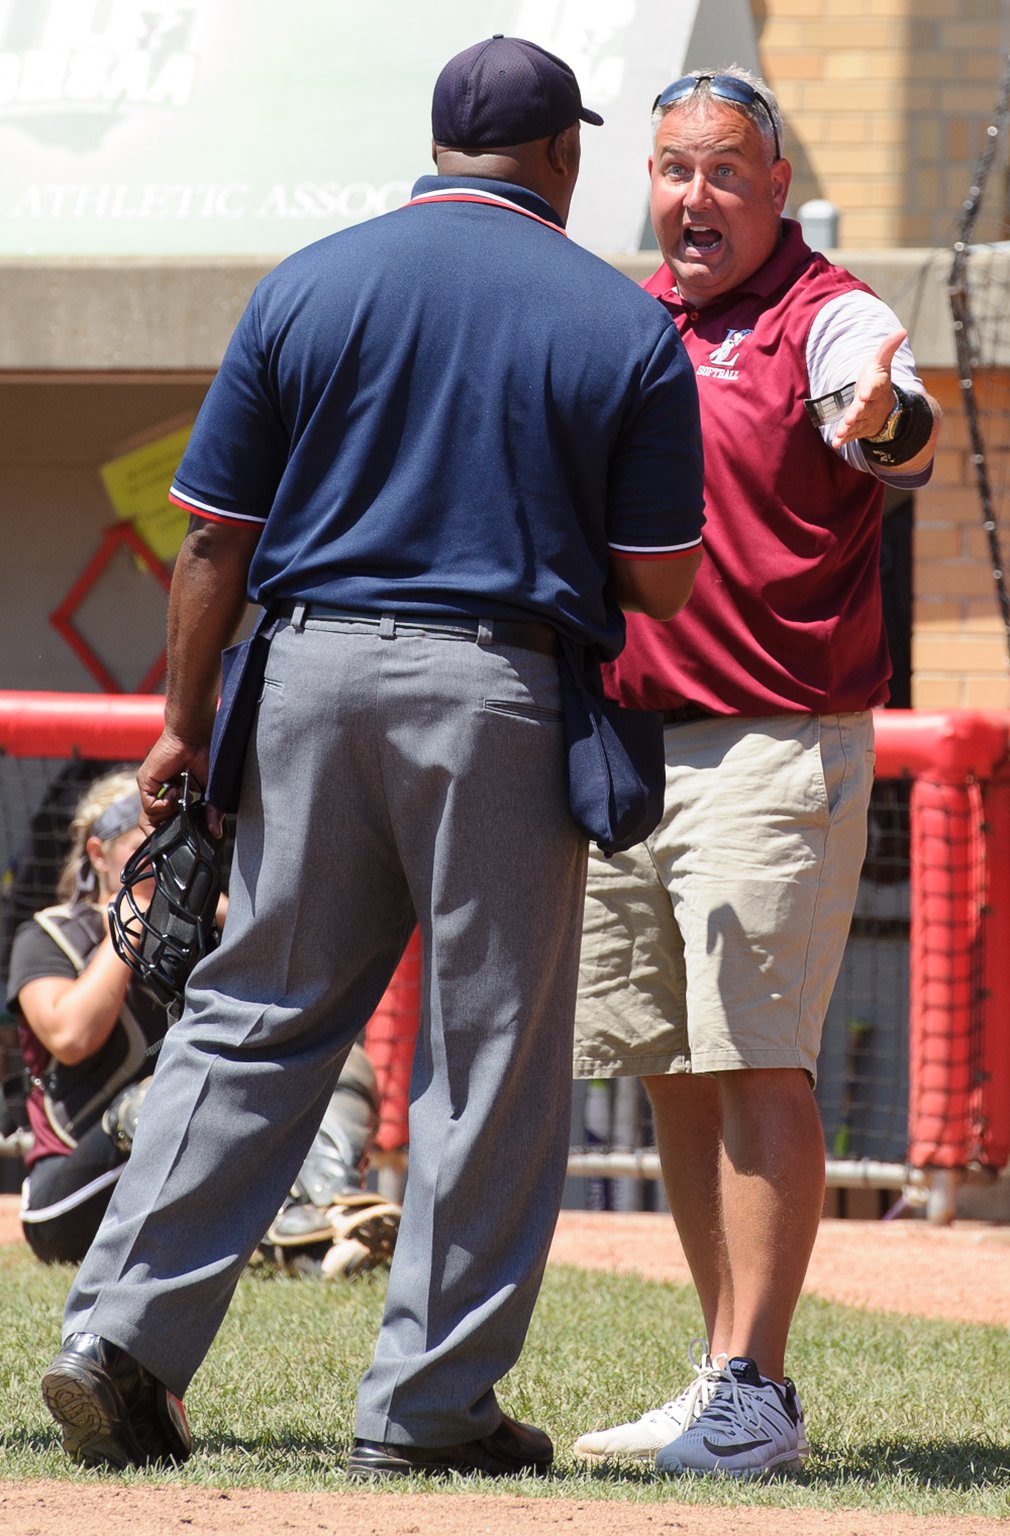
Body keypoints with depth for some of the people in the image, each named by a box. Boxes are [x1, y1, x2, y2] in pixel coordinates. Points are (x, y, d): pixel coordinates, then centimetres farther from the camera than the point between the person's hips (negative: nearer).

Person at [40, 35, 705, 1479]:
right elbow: (662, 581, 1)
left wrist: (187, 725, 11)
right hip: (506, 700, -3)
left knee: (254, 1019, 10)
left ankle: (123, 1339, 4)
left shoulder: (308, 286, 4)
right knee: (490, 1049, 5)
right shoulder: (625, 325, 0)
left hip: (315, 670, 3)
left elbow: (216, 539, 3)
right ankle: (428, 1402, 5)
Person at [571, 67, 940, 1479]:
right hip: (626, 734, 8)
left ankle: (754, 1395, -14)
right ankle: (728, 1383, 16)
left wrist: (892, 424, -52)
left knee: (754, 1063, -12)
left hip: (775, 748, -8)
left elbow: (904, 435, -29)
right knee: (671, 1071, 10)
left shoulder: (827, 317, -8)